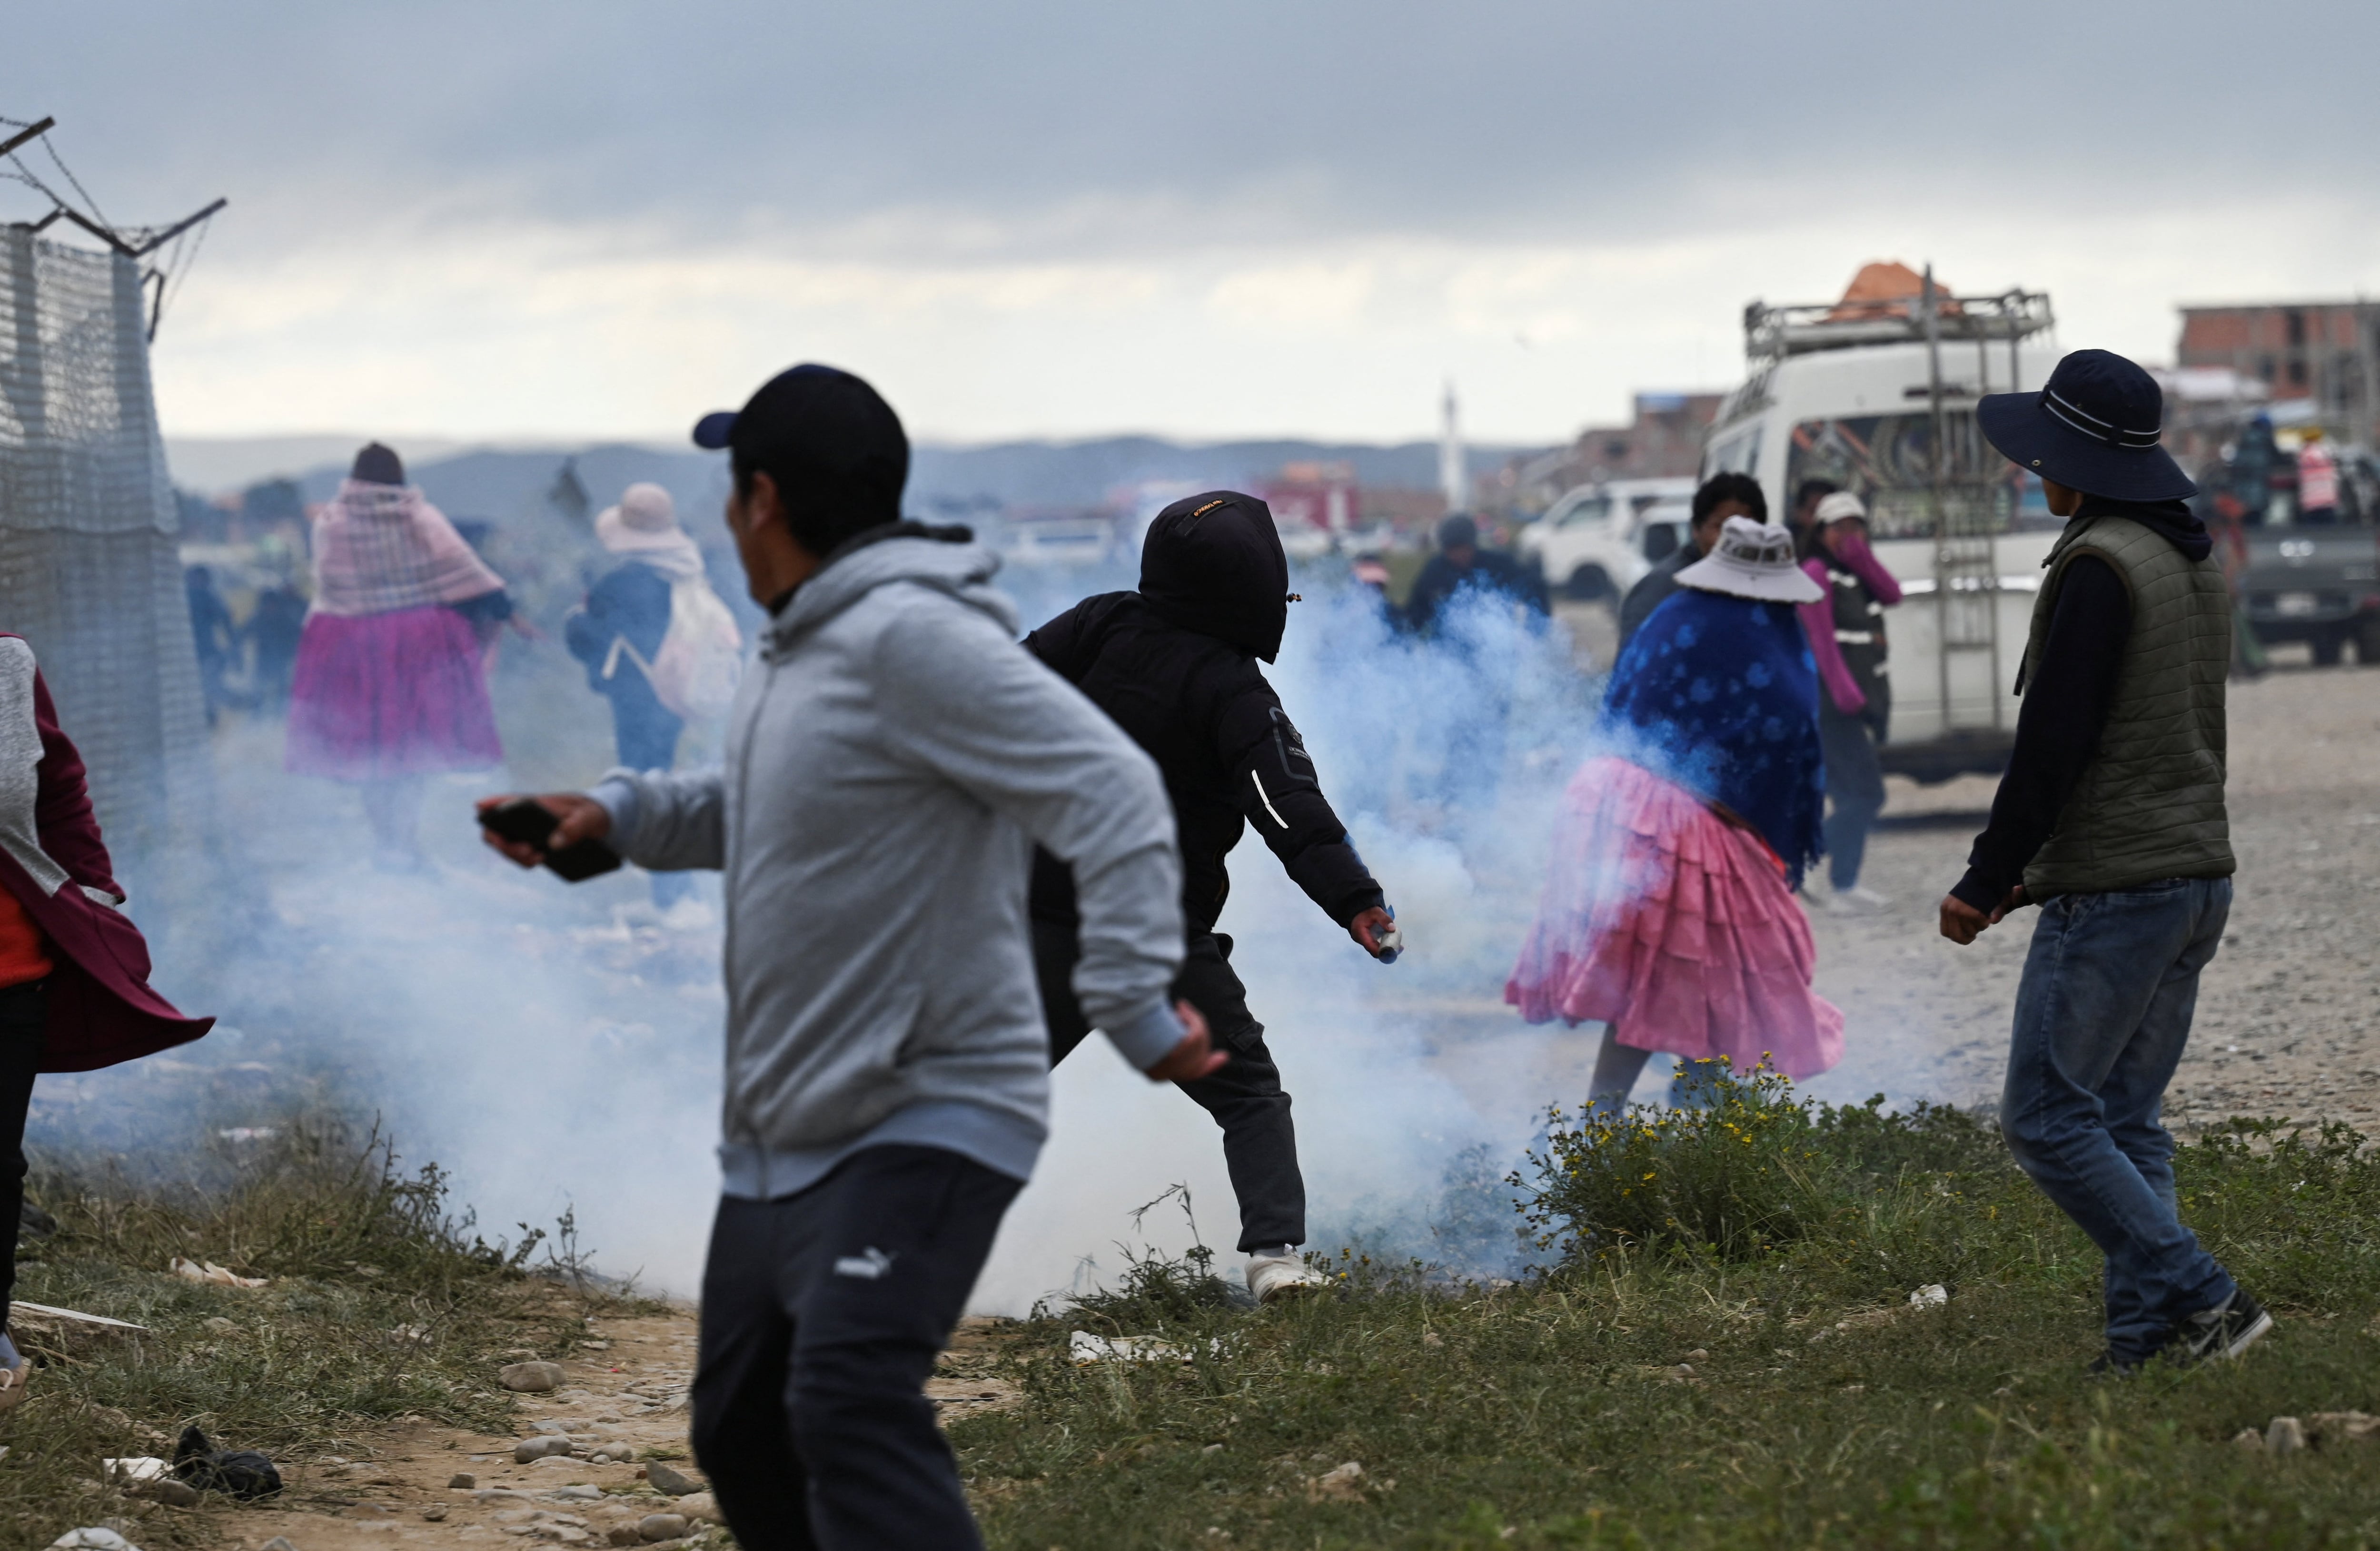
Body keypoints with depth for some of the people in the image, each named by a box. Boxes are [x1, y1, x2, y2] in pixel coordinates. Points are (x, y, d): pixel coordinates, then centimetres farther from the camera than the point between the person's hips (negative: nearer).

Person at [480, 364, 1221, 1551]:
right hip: (777, 1141, 11)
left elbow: (1112, 795, -24)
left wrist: (1133, 1006, -31)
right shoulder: (796, 653, 12)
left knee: (848, 1403, -30)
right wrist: (621, 812, 17)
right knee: (744, 1435, 18)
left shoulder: (909, 635, -19)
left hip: (923, 1125, -11)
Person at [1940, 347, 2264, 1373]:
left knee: (2049, 1121, -5)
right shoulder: (2196, 562, 14)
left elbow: (2053, 743, -19)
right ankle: (2145, 1342, 8)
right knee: (2126, 1120, 12)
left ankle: (2200, 1300, -10)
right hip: (2198, 872, 9)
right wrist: (2033, 867, 20)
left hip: (2112, 893, -9)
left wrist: (1984, 882, -10)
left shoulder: (2100, 568, -16)